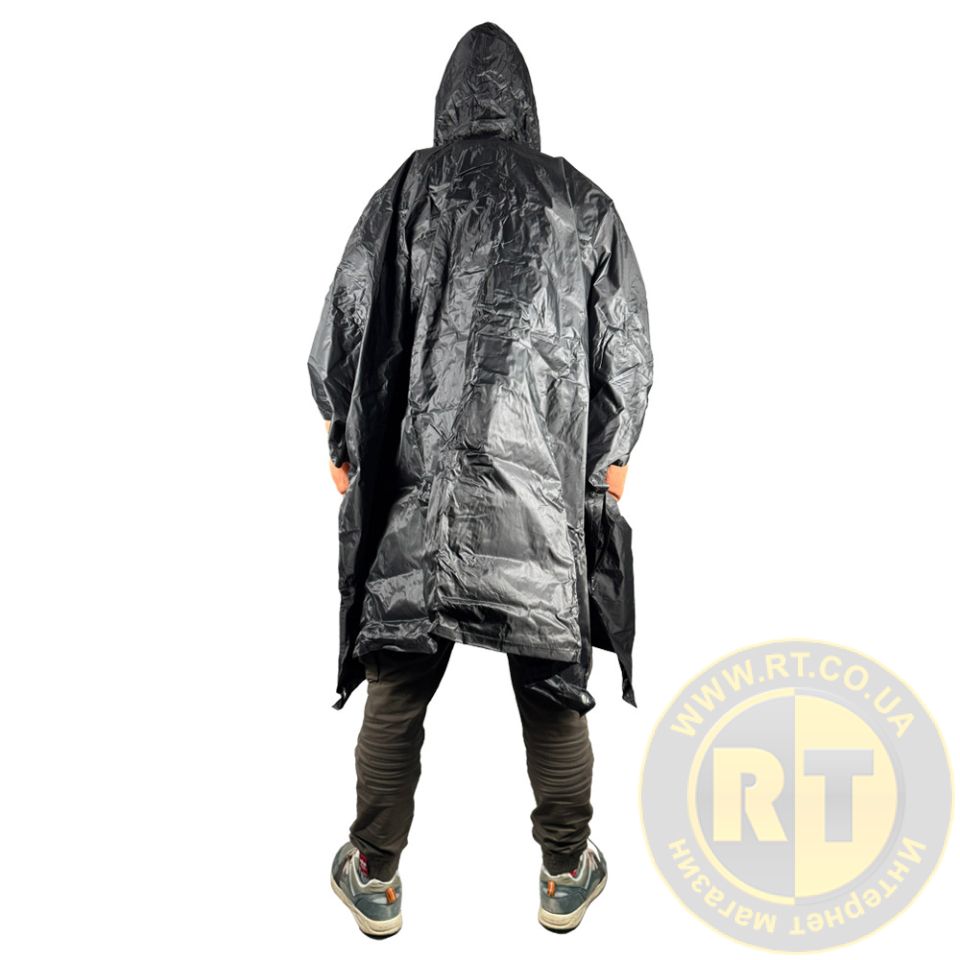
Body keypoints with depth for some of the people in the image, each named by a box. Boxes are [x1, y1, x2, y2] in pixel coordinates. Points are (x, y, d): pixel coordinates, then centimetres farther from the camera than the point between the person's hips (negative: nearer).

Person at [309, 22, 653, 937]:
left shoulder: (404, 192, 4)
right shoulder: (581, 203, 6)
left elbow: (340, 330, 5)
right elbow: (628, 353, 8)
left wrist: (345, 447, 18)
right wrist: (612, 460, 19)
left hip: (414, 483, 0)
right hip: (543, 488, 1)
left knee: (396, 687, 10)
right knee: (553, 689, 11)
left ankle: (375, 876, 24)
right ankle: (567, 877, 26)